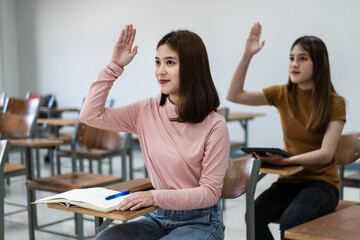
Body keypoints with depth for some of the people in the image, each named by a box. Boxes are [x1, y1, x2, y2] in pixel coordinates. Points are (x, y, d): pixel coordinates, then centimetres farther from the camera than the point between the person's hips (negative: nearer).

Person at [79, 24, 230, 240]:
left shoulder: (214, 125, -14)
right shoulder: (147, 111, 1)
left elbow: (210, 192, -14)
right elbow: (91, 115, -1)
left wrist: (156, 196, -26)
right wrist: (115, 66, -4)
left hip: (200, 221, -4)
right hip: (157, 217, 5)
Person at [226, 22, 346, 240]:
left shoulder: (335, 103, -7)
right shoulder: (282, 95, 4)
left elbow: (326, 154, -14)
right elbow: (234, 95, -1)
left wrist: (286, 160, -29)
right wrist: (247, 55, -9)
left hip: (322, 182, -3)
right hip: (289, 180, 3)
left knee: (290, 219, -33)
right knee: (254, 215, -25)